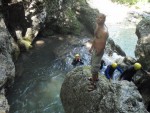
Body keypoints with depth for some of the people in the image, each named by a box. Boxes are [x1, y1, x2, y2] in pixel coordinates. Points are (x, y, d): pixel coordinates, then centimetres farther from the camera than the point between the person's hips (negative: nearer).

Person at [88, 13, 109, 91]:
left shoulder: (104, 32, -32)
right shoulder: (98, 25, -3)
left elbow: (103, 45, -26)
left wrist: (97, 53, -15)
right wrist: (92, 47, 16)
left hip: (98, 51, -9)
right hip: (94, 49, 9)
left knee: (94, 68, 5)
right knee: (93, 64, 27)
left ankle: (93, 84, 24)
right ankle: (96, 77, 50)